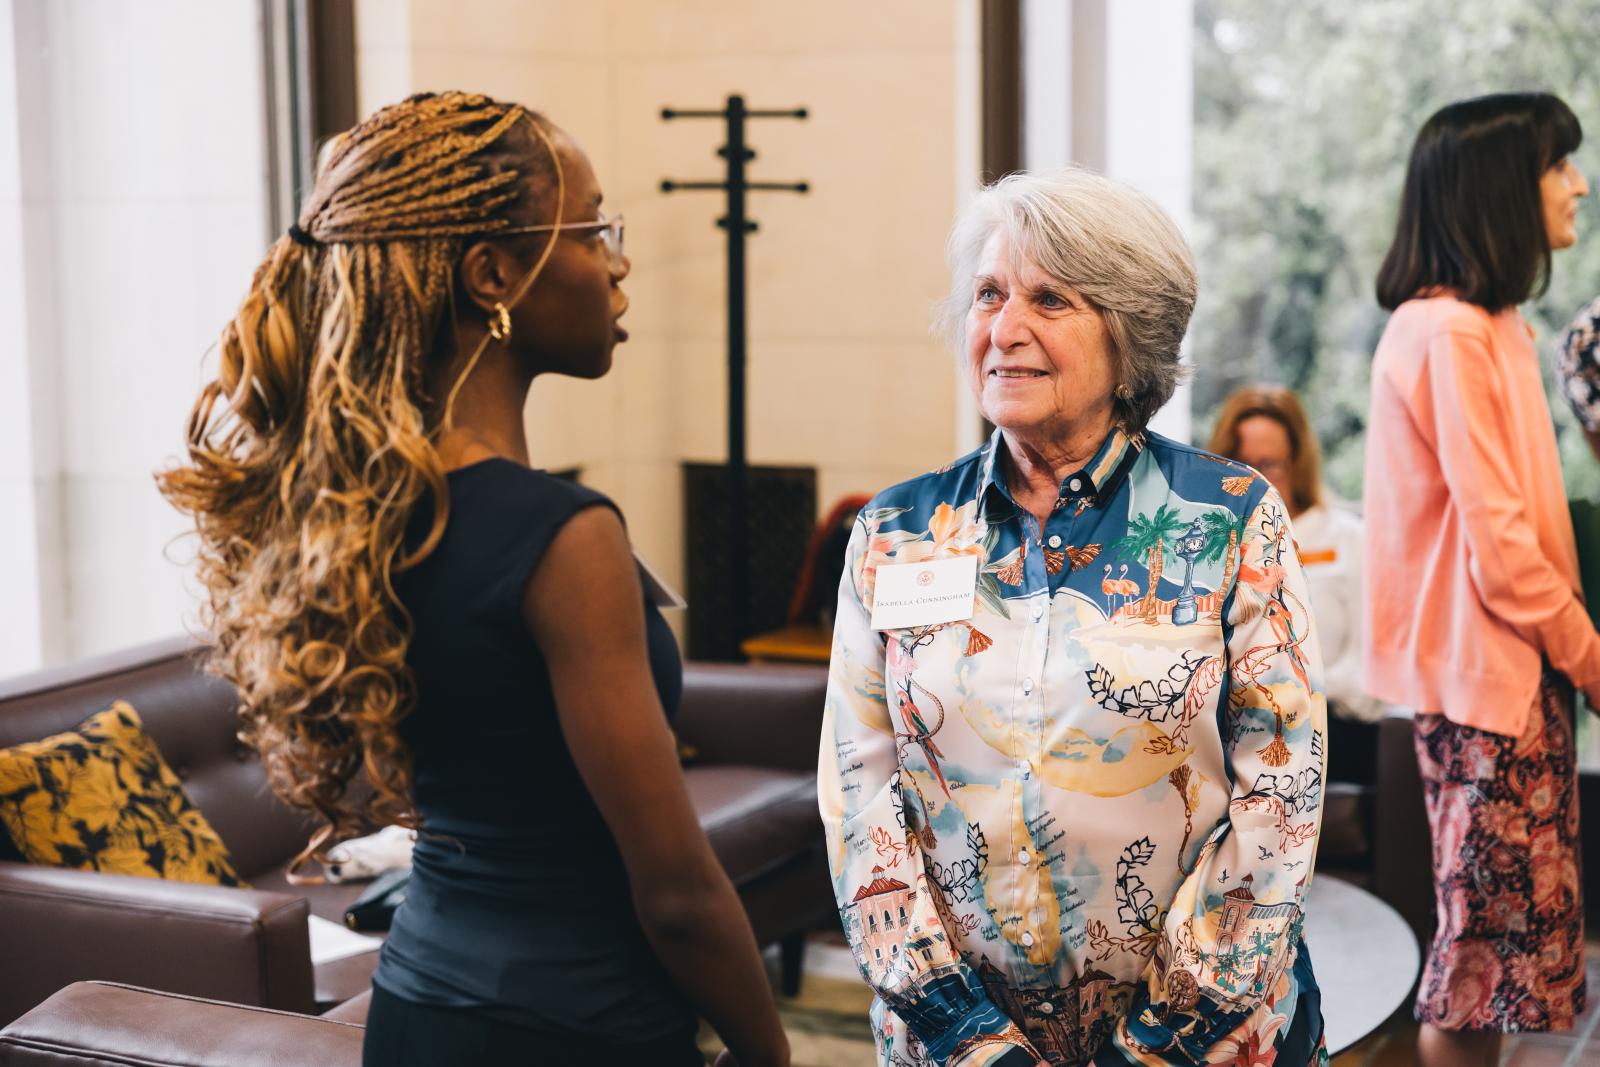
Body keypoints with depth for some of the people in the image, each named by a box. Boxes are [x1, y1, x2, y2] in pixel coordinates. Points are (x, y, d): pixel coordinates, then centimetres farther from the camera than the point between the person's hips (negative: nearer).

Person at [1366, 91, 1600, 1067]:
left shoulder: (1486, 326, 14)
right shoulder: (1452, 335, -17)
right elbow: (1496, 542, -20)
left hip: (1515, 666, 10)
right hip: (1486, 667, -10)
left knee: (1501, 928, 13)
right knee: (1492, 933, -2)